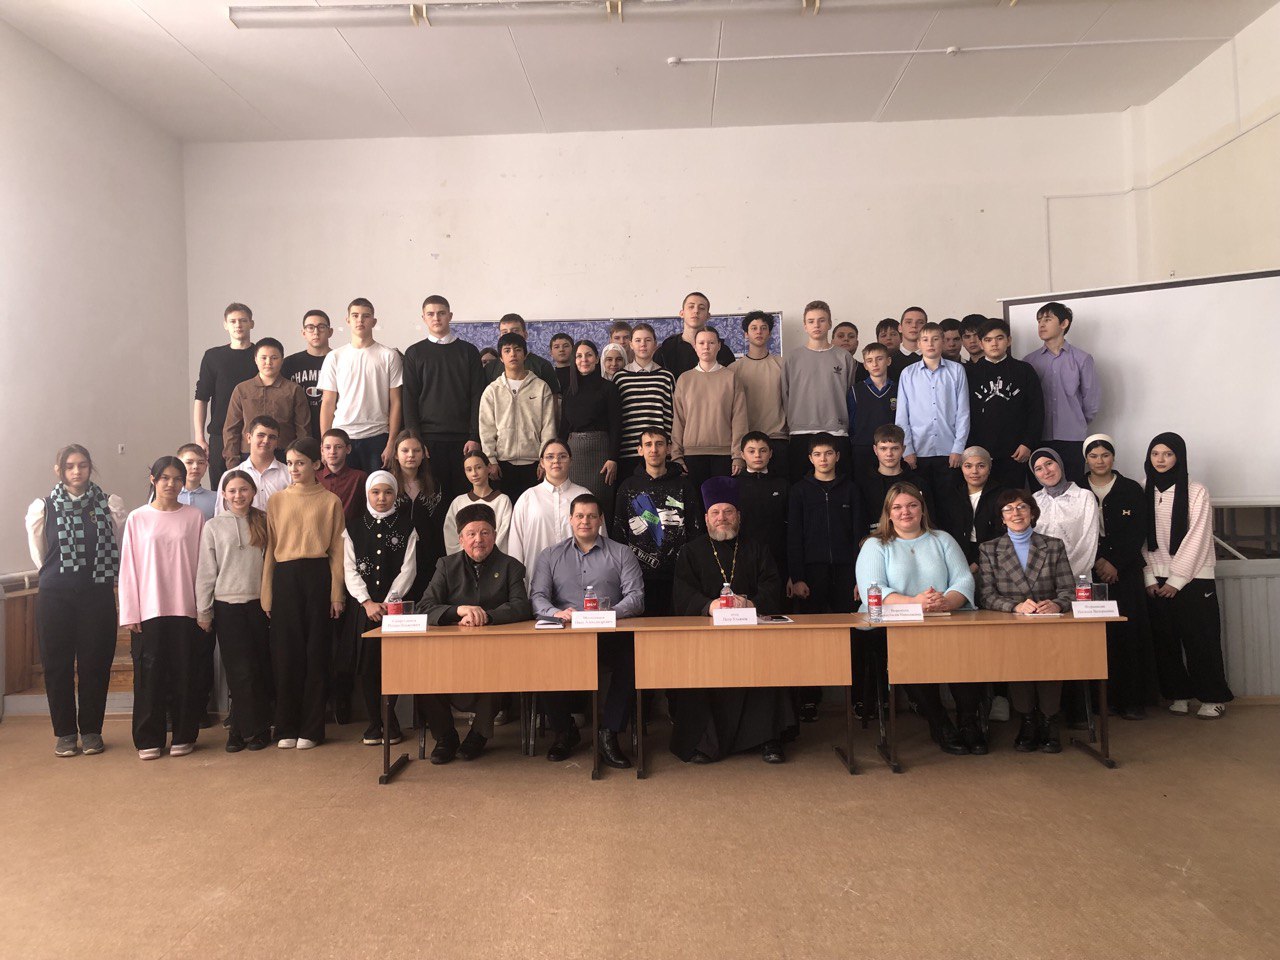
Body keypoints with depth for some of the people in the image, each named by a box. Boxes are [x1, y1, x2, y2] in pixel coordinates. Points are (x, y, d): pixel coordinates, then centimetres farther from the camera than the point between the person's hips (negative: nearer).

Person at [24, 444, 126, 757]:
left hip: (98, 594, 0)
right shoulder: (43, 507, 1)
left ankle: (91, 731, 17)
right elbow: (39, 554, 12)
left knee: (95, 664, 4)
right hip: (55, 596, 1)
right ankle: (64, 732, 17)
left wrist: (103, 576, 8)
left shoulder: (110, 504, 0)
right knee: (58, 664, 5)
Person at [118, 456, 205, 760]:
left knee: (184, 674, 5)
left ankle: (183, 735, 15)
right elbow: (128, 567, 3)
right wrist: (130, 612, -2)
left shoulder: (194, 517, 3)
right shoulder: (137, 518, 4)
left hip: (185, 608, 0)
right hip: (148, 609, 0)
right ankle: (149, 739, 13)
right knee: (149, 674, 3)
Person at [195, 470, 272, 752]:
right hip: (227, 605, -1)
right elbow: (205, 572, 3)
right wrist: (203, 612, 1)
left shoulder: (264, 522, 6)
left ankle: (240, 728, 16)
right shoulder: (213, 526, 3)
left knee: (261, 668, 3)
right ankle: (252, 729, 11)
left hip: (259, 603, 1)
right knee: (239, 670, -1)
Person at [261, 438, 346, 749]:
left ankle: (311, 728, 11)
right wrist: (266, 594, 4)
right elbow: (269, 549, 9)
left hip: (317, 577, -2)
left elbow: (337, 550, 2)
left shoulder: (330, 501, 4)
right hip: (285, 578, 2)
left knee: (316, 652, 2)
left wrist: (336, 594, -3)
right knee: (286, 653, 4)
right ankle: (287, 728, 14)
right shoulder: (276, 501, 10)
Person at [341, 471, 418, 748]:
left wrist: (389, 601, -10)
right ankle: (374, 723, 11)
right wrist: (367, 602, -8)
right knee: (368, 665, 0)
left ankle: (390, 722, 9)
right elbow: (350, 570, 3)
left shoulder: (406, 527, 5)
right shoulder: (353, 529, 8)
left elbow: (408, 569, -1)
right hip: (365, 606, 2)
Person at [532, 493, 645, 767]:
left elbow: (635, 596, 3)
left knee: (633, 657, -32)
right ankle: (564, 731, -5)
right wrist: (557, 613, -17)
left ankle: (609, 734, -16)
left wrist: (609, 613, -18)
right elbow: (537, 597, 5)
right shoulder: (550, 556, 18)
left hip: (609, 634, 0)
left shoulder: (621, 554, 15)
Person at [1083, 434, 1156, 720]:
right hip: (1087, 572, 0)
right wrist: (1097, 561, -10)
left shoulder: (1132, 490, 8)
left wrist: (1115, 564, -8)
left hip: (1125, 572, 0)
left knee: (1129, 631, -4)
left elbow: (1137, 533, 2)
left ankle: (1132, 699, 2)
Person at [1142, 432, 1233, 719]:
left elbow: (1196, 539, -8)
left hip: (1193, 580, -3)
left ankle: (1213, 697, 12)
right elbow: (1144, 540, 6)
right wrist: (1150, 578, -2)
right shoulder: (1146, 493, 7)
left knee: (1200, 639, 0)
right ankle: (1178, 695, 15)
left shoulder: (1196, 492, -4)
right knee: (1165, 639, 4)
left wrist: (1176, 580, -10)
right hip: (1158, 582, 3)